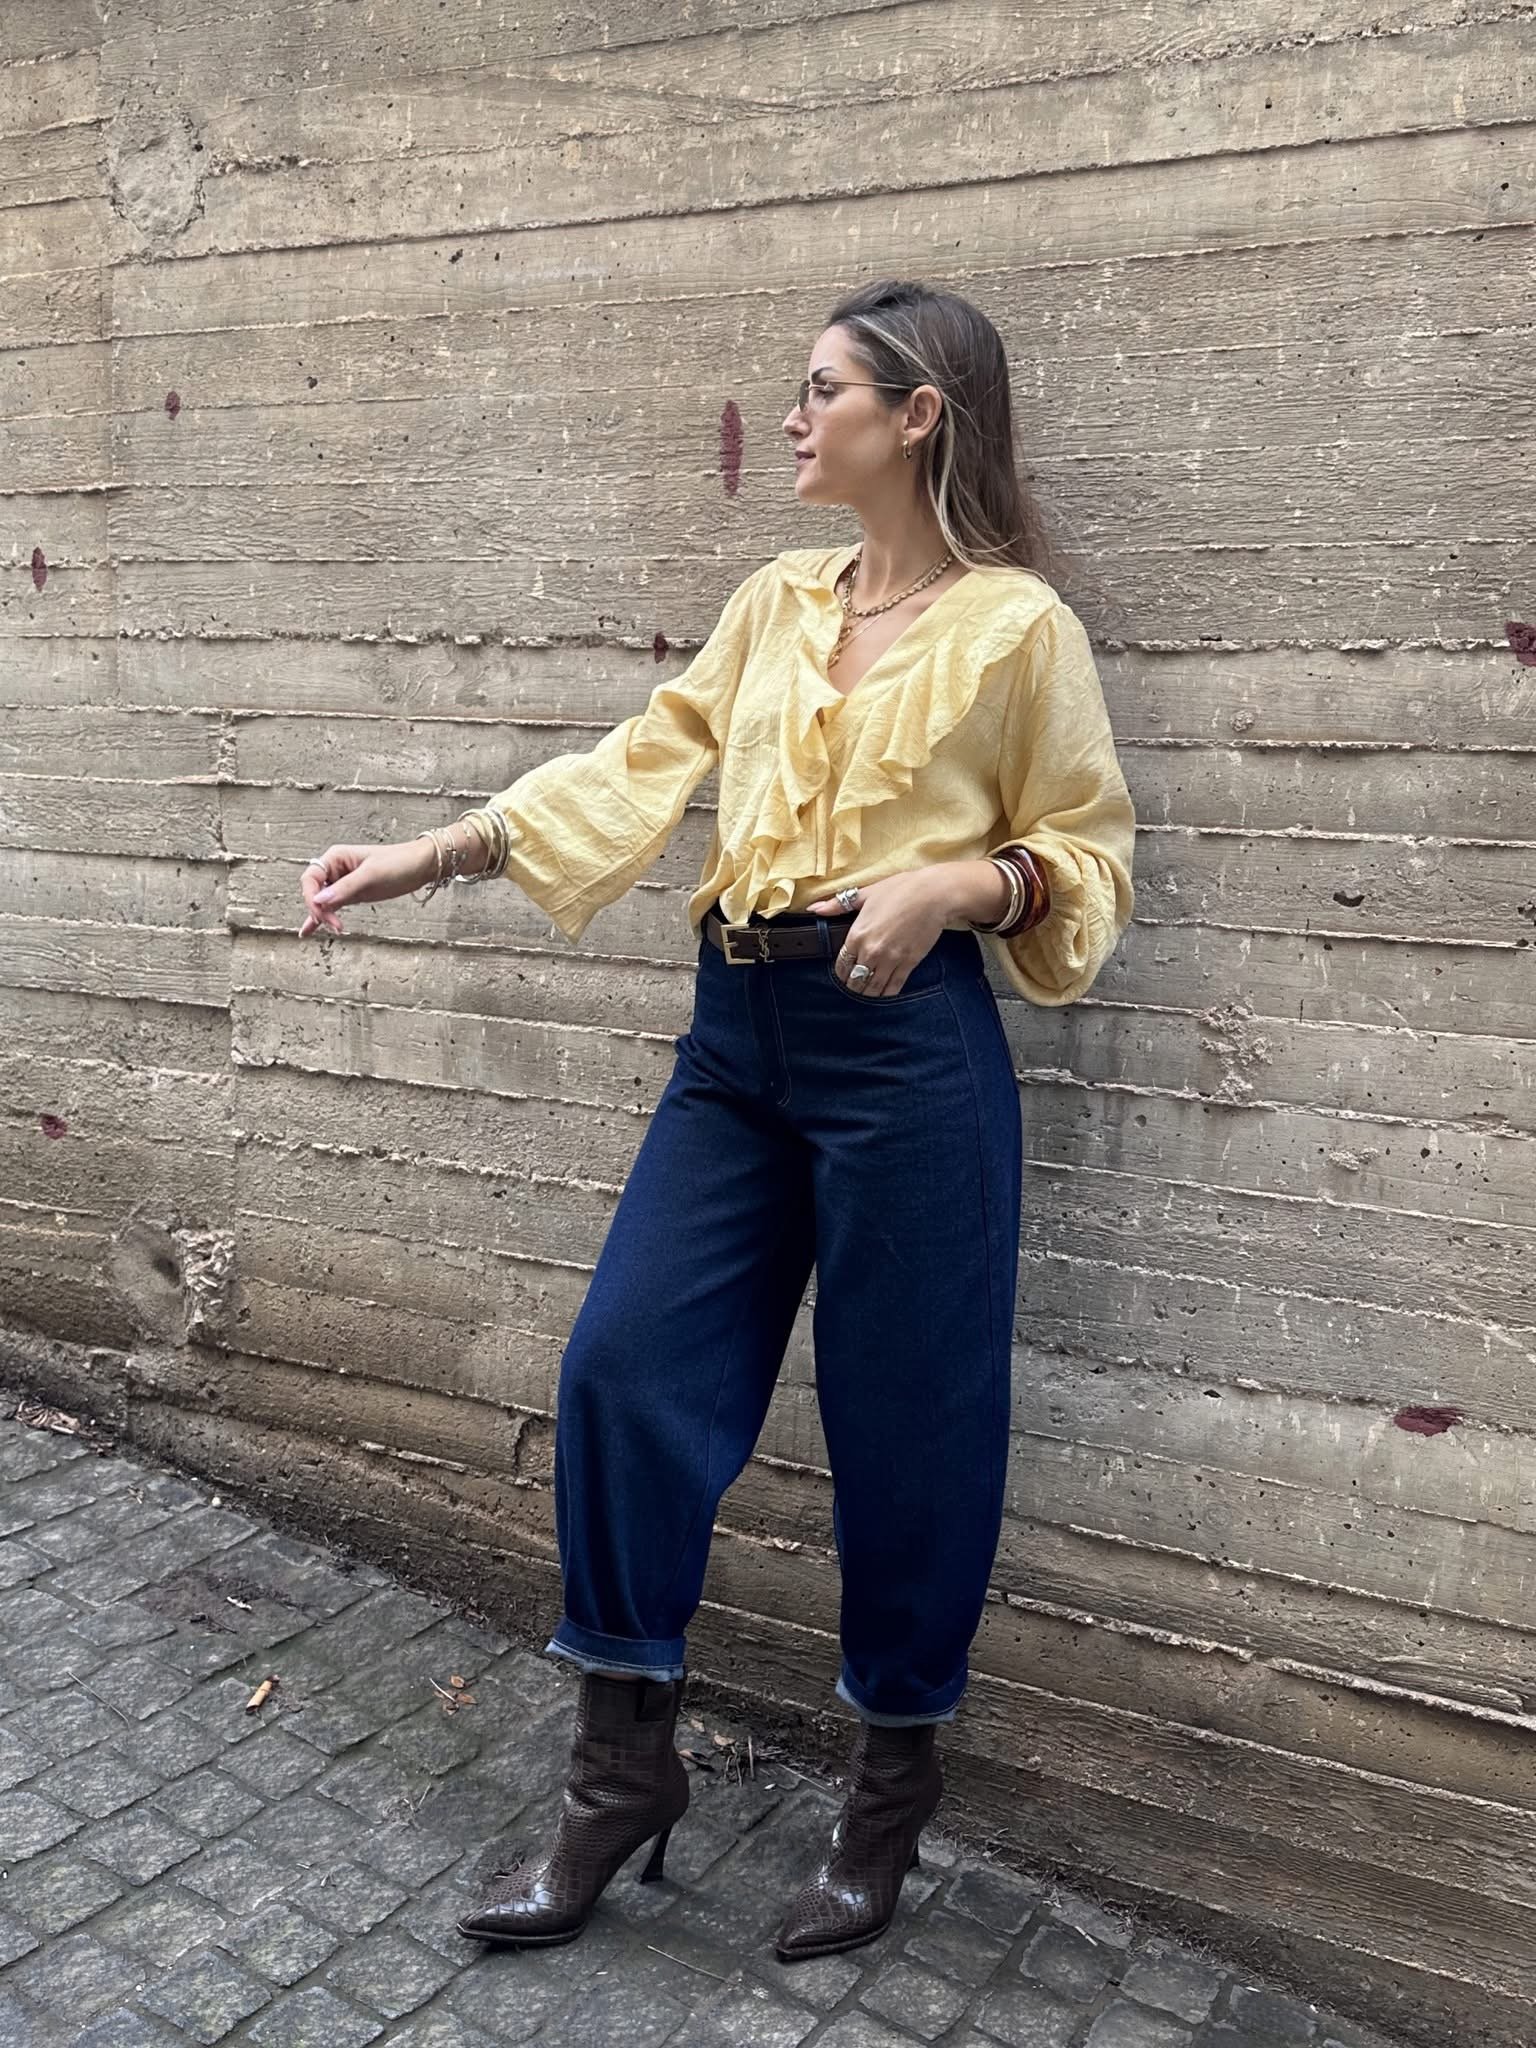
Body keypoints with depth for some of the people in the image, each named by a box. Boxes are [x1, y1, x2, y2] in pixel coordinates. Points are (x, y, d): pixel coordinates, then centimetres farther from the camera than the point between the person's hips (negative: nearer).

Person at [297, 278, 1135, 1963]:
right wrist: (429, 858, 6)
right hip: (739, 1034, 6)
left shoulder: (1019, 624, -3)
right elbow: (638, 764, 10)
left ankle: (890, 1795, 28)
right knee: (624, 1368, 2)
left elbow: (1088, 853, 1)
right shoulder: (775, 605, 13)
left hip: (906, 1048, -5)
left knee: (902, 1424, 4)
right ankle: (622, 1775, 21)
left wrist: (952, 884, -18)